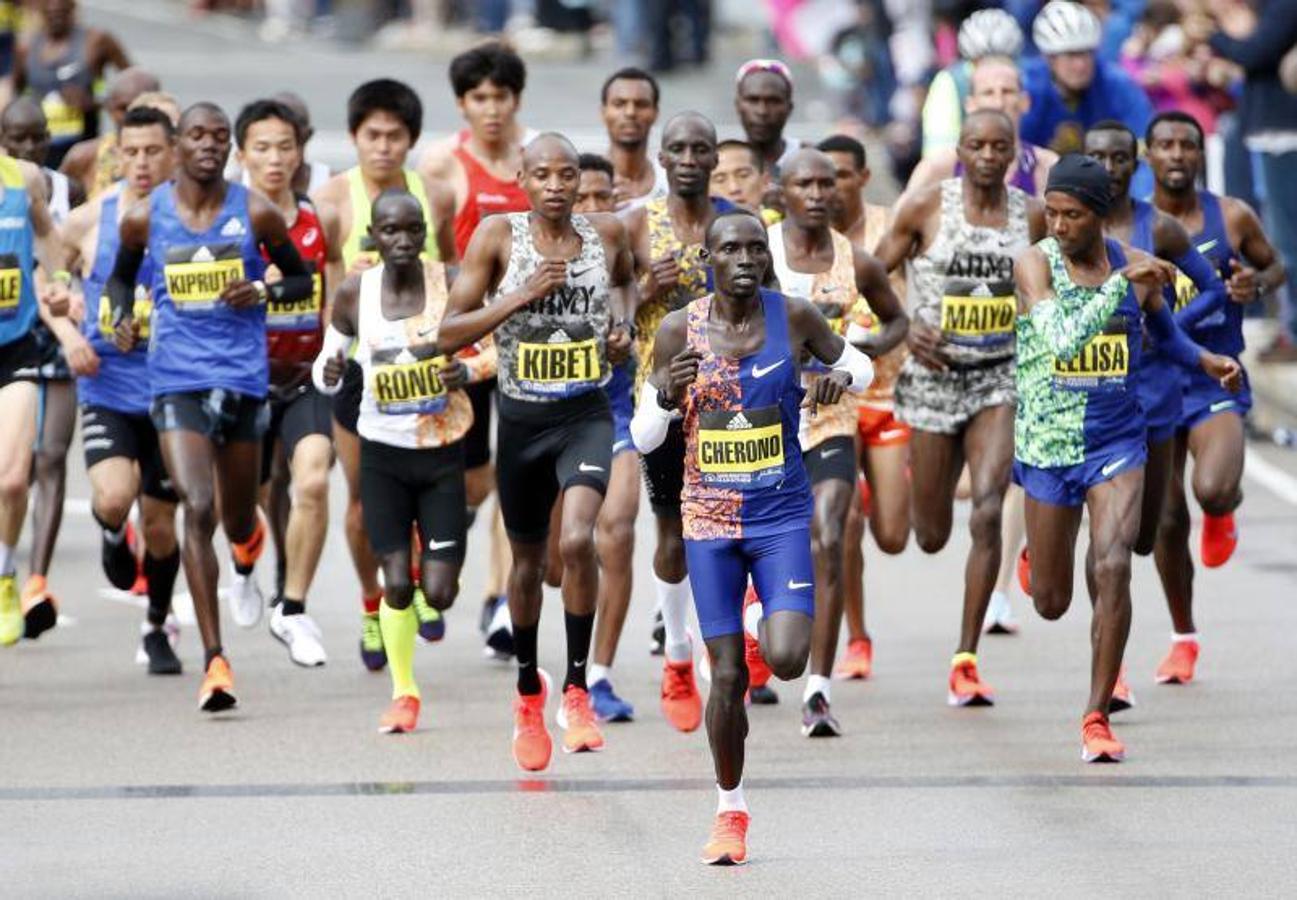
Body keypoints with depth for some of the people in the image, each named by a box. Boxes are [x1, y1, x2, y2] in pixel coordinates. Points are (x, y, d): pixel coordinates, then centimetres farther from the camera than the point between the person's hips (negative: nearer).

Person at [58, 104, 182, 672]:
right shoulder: (90, 221, -3)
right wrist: (67, 335, -3)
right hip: (107, 387, 0)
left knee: (160, 527, 8)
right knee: (113, 498, -24)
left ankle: (158, 625, 33)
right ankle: (113, 536, 13)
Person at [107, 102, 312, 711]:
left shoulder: (255, 213, -1)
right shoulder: (145, 218, 1)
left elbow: (301, 280, 10)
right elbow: (121, 276, 19)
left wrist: (263, 291, -11)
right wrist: (123, 317, -2)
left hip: (242, 377, 1)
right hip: (174, 379, -1)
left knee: (236, 517, 14)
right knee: (197, 510, -16)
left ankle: (247, 551, 57)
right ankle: (214, 662, -16)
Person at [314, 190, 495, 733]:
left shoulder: (453, 284, -10)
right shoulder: (354, 295, -5)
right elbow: (329, 363, 7)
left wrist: (470, 369, -20)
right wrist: (328, 373, -17)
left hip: (444, 449, -1)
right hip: (383, 450, 1)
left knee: (439, 593, -5)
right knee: (396, 582, -2)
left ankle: (432, 569, 34)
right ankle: (404, 693, 17)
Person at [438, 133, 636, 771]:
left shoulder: (607, 233, -2)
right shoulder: (498, 236, -8)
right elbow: (449, 335, -11)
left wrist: (623, 325, 4)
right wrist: (522, 296, -21)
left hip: (586, 415, -1)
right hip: (521, 418, 1)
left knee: (577, 539, -25)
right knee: (527, 561, 15)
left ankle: (577, 690, -13)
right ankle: (528, 690, 39)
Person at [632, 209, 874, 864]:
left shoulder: (794, 317, -5)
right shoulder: (678, 330, -5)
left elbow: (860, 365, 13)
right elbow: (643, 438, -1)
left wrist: (841, 377, -11)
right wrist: (667, 396, -22)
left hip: (783, 516, 0)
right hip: (709, 519, 0)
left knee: (786, 660, -17)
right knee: (727, 675, 0)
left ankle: (774, 619, 21)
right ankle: (730, 812, 18)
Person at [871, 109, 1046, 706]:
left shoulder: (1032, 216, 3)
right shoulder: (926, 208, -5)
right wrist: (906, 326, -15)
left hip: (1001, 379, 1)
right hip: (935, 375, -1)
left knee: (988, 511, -17)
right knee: (931, 535, 8)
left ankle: (966, 661, -12)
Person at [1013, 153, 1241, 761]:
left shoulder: (1136, 264, 0)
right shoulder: (1035, 264, -11)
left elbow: (1163, 332, 20)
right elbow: (1063, 339, -27)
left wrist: (1204, 361, 1)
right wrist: (1122, 282, -31)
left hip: (1117, 442, 1)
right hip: (1048, 443, -1)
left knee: (1113, 568, -20)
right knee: (1050, 603, 9)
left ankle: (1098, 717, -12)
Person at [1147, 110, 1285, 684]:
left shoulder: (1232, 218, -4)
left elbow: (1275, 266, 12)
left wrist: (1258, 284, -10)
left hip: (1217, 384, -1)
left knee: (1213, 491, -26)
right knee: (1168, 520, 4)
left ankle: (1226, 509, 14)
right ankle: (1183, 639, 23)